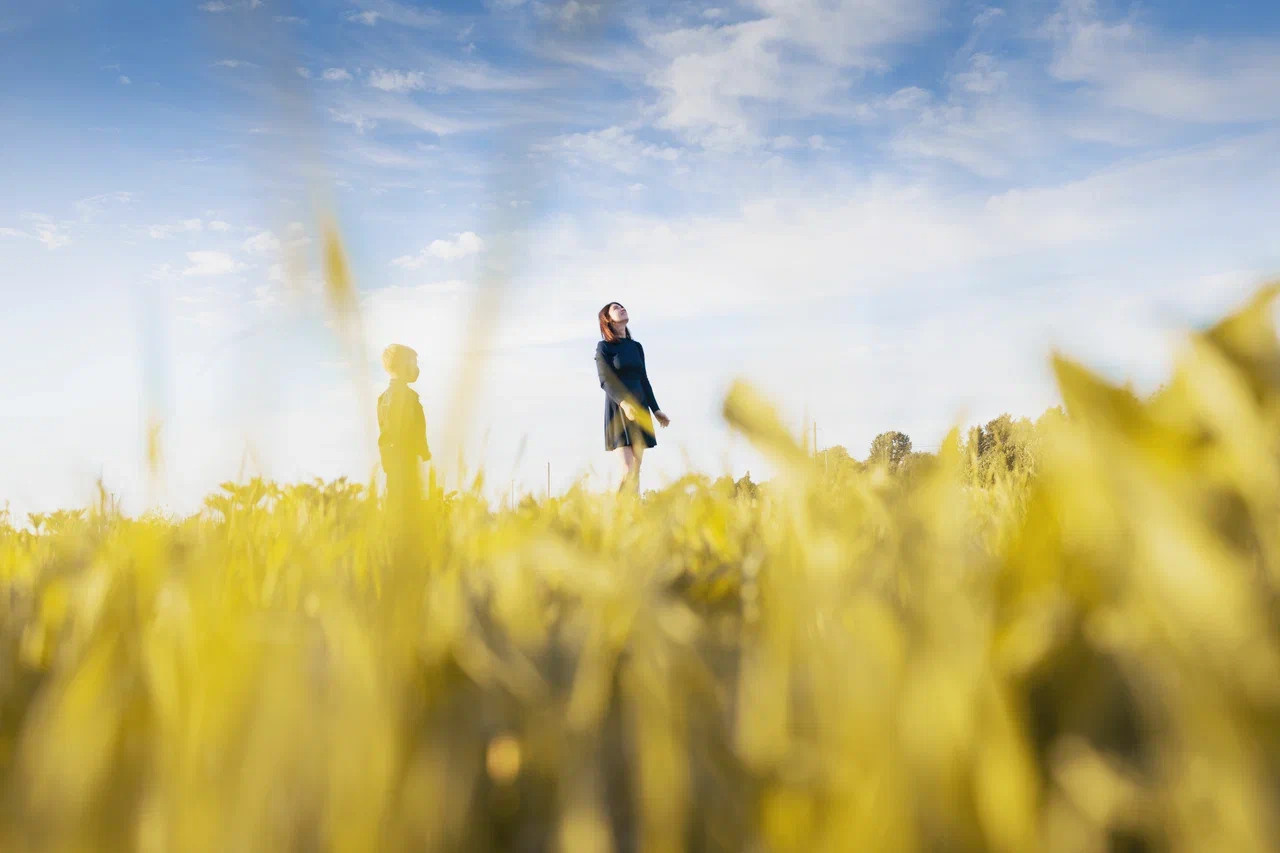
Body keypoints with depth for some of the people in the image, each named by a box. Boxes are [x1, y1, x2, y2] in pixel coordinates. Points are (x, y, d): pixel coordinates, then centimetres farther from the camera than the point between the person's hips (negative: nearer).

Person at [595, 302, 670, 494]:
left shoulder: (636, 347, 17)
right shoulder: (604, 347, 0)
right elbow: (605, 380, -10)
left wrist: (655, 410, 17)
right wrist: (623, 402, -25)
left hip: (639, 408, 6)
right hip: (619, 408, -6)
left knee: (636, 469, 0)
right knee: (627, 469, -16)